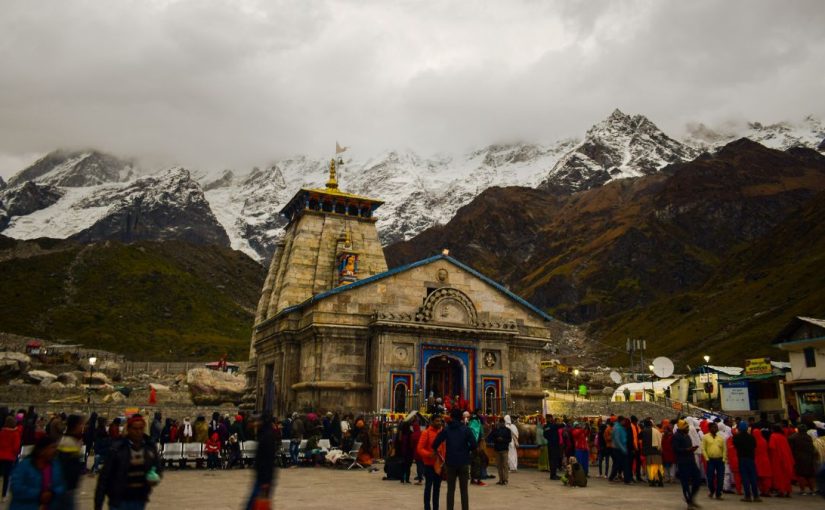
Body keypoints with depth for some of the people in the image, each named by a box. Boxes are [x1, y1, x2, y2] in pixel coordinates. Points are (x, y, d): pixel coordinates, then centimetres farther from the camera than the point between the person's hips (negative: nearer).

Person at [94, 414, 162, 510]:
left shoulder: (150, 447, -3)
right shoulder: (117, 449, -13)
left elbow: (157, 468, 10)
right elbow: (104, 476, -9)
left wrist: (154, 478, -12)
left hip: (140, 500, 4)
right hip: (119, 500, -4)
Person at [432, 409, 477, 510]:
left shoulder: (446, 430, -2)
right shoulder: (466, 429, -4)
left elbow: (435, 444, -10)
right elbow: (474, 445, -10)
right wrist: (466, 450, 9)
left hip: (450, 462, 1)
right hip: (464, 462, -1)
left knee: (450, 489, 9)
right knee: (464, 490, 8)